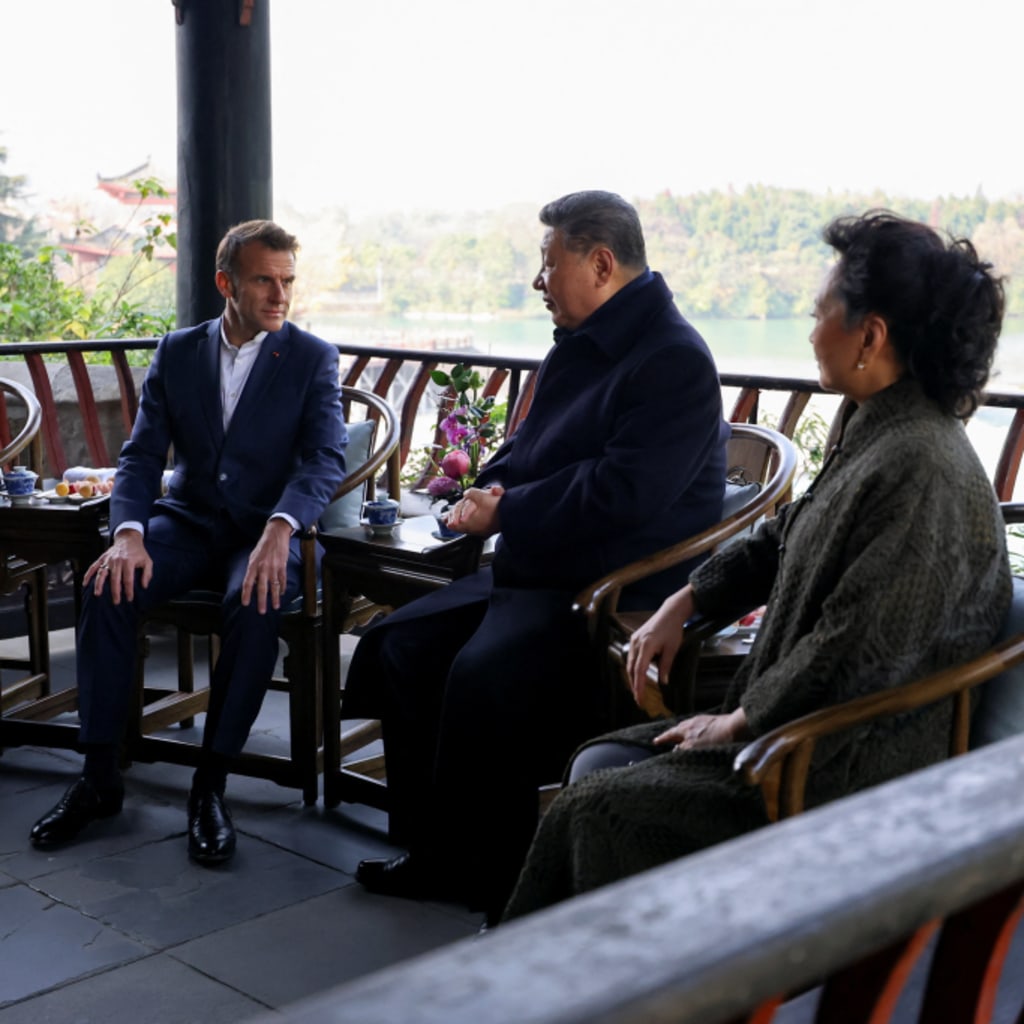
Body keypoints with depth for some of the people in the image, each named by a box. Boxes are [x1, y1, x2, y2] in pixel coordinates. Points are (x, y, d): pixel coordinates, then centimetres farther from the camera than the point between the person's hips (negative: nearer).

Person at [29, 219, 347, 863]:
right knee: (110, 587, -25)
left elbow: (327, 459, -12)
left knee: (256, 603, -35)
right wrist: (129, 534, -18)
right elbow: (142, 455, 3)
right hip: (187, 521, 3)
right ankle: (100, 776, -14)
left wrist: (279, 529, -32)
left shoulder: (313, 359, 0)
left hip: (264, 531, -3)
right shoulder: (177, 352, 8)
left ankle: (211, 785, -23)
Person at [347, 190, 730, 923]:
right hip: (536, 571, 10)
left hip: (615, 593, -10)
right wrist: (492, 488, -1)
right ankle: (435, 849, 11)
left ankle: (497, 883, -10)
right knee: (401, 643, 3)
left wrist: (505, 514, -16)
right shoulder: (582, 346, 14)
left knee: (483, 675, -30)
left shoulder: (675, 362, -16)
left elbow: (620, 497, -26)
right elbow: (529, 449, 23)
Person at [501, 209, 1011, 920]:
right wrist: (685, 603, 11)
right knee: (599, 762, 7)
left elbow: (853, 654, -26)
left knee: (600, 807, -10)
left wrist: (735, 722, -13)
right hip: (807, 726, 10)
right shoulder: (880, 435, 6)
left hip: (854, 769, -9)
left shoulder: (918, 468, -25)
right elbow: (786, 538, 20)